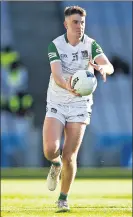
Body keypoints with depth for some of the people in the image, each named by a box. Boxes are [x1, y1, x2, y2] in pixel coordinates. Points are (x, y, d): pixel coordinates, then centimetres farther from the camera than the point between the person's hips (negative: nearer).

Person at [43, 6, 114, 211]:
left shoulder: (91, 45, -6)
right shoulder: (55, 45, -10)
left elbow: (109, 66, -20)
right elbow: (57, 75, -23)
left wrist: (103, 68, -45)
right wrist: (68, 86, -46)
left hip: (80, 105, 0)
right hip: (56, 103, 0)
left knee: (69, 156, -4)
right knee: (50, 149, -17)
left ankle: (64, 197, 17)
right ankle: (56, 164, 21)